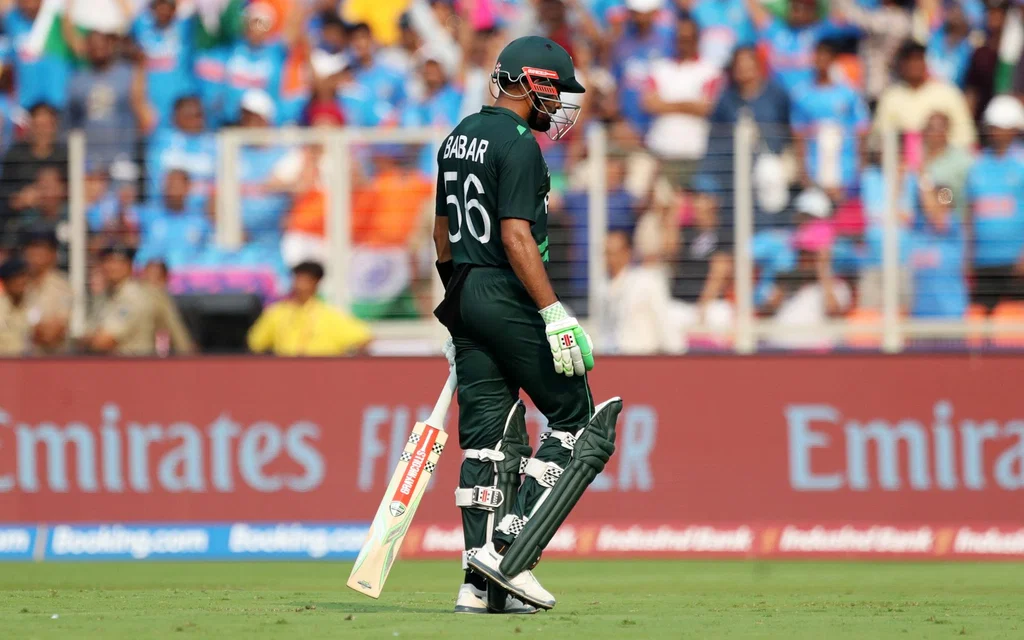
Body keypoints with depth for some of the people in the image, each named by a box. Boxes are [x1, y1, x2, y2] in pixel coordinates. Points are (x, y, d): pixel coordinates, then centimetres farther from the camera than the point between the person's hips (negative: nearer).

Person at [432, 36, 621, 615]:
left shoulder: (459, 138, 15)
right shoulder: (518, 144, -13)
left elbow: (443, 234, 21)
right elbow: (516, 237, -21)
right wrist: (556, 316, -23)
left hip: (465, 299, 9)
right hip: (510, 300, -9)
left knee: (490, 438, 8)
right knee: (578, 420, -1)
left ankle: (483, 585, 3)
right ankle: (510, 551, -11)